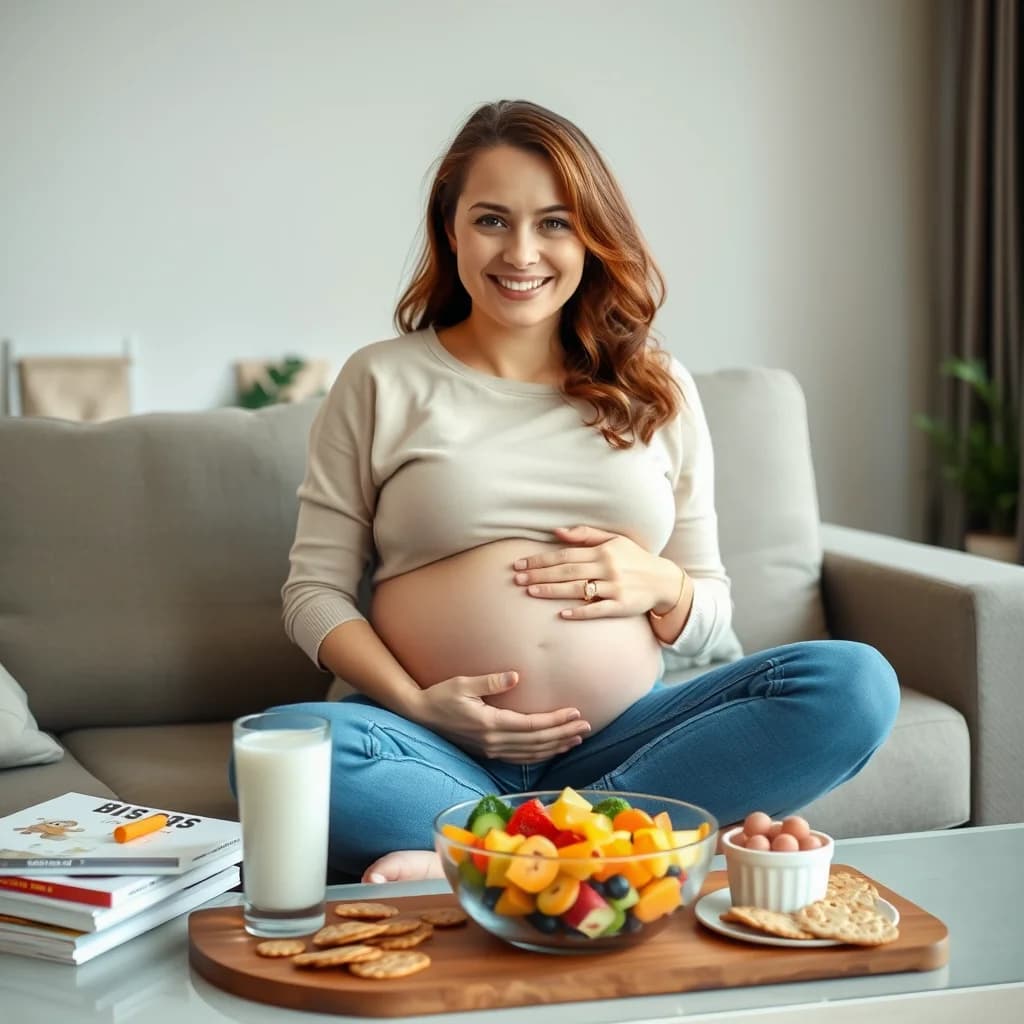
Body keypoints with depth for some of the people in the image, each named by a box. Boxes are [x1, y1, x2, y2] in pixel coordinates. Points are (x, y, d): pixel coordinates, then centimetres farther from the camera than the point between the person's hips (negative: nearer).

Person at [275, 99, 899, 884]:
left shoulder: (659, 390, 14)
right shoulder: (382, 382, 7)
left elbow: (712, 616, 16)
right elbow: (316, 590, 4)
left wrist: (662, 585, -7)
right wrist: (415, 704, -12)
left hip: (620, 744, 3)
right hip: (444, 751, -2)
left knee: (856, 685, -22)